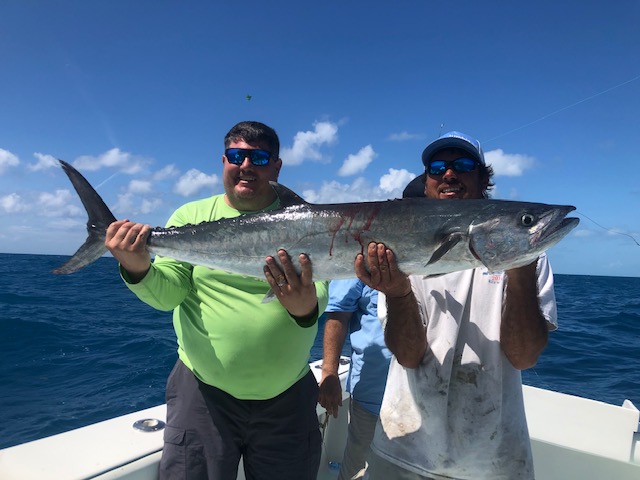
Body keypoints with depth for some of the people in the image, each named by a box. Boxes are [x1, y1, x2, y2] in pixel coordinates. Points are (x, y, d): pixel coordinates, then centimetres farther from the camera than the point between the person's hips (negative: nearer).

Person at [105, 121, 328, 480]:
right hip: (204, 392, 0)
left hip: (288, 397, 1)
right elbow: (167, 294, -7)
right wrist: (138, 269, -28)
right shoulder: (192, 216, -1)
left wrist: (307, 308, -33)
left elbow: (321, 292, -11)